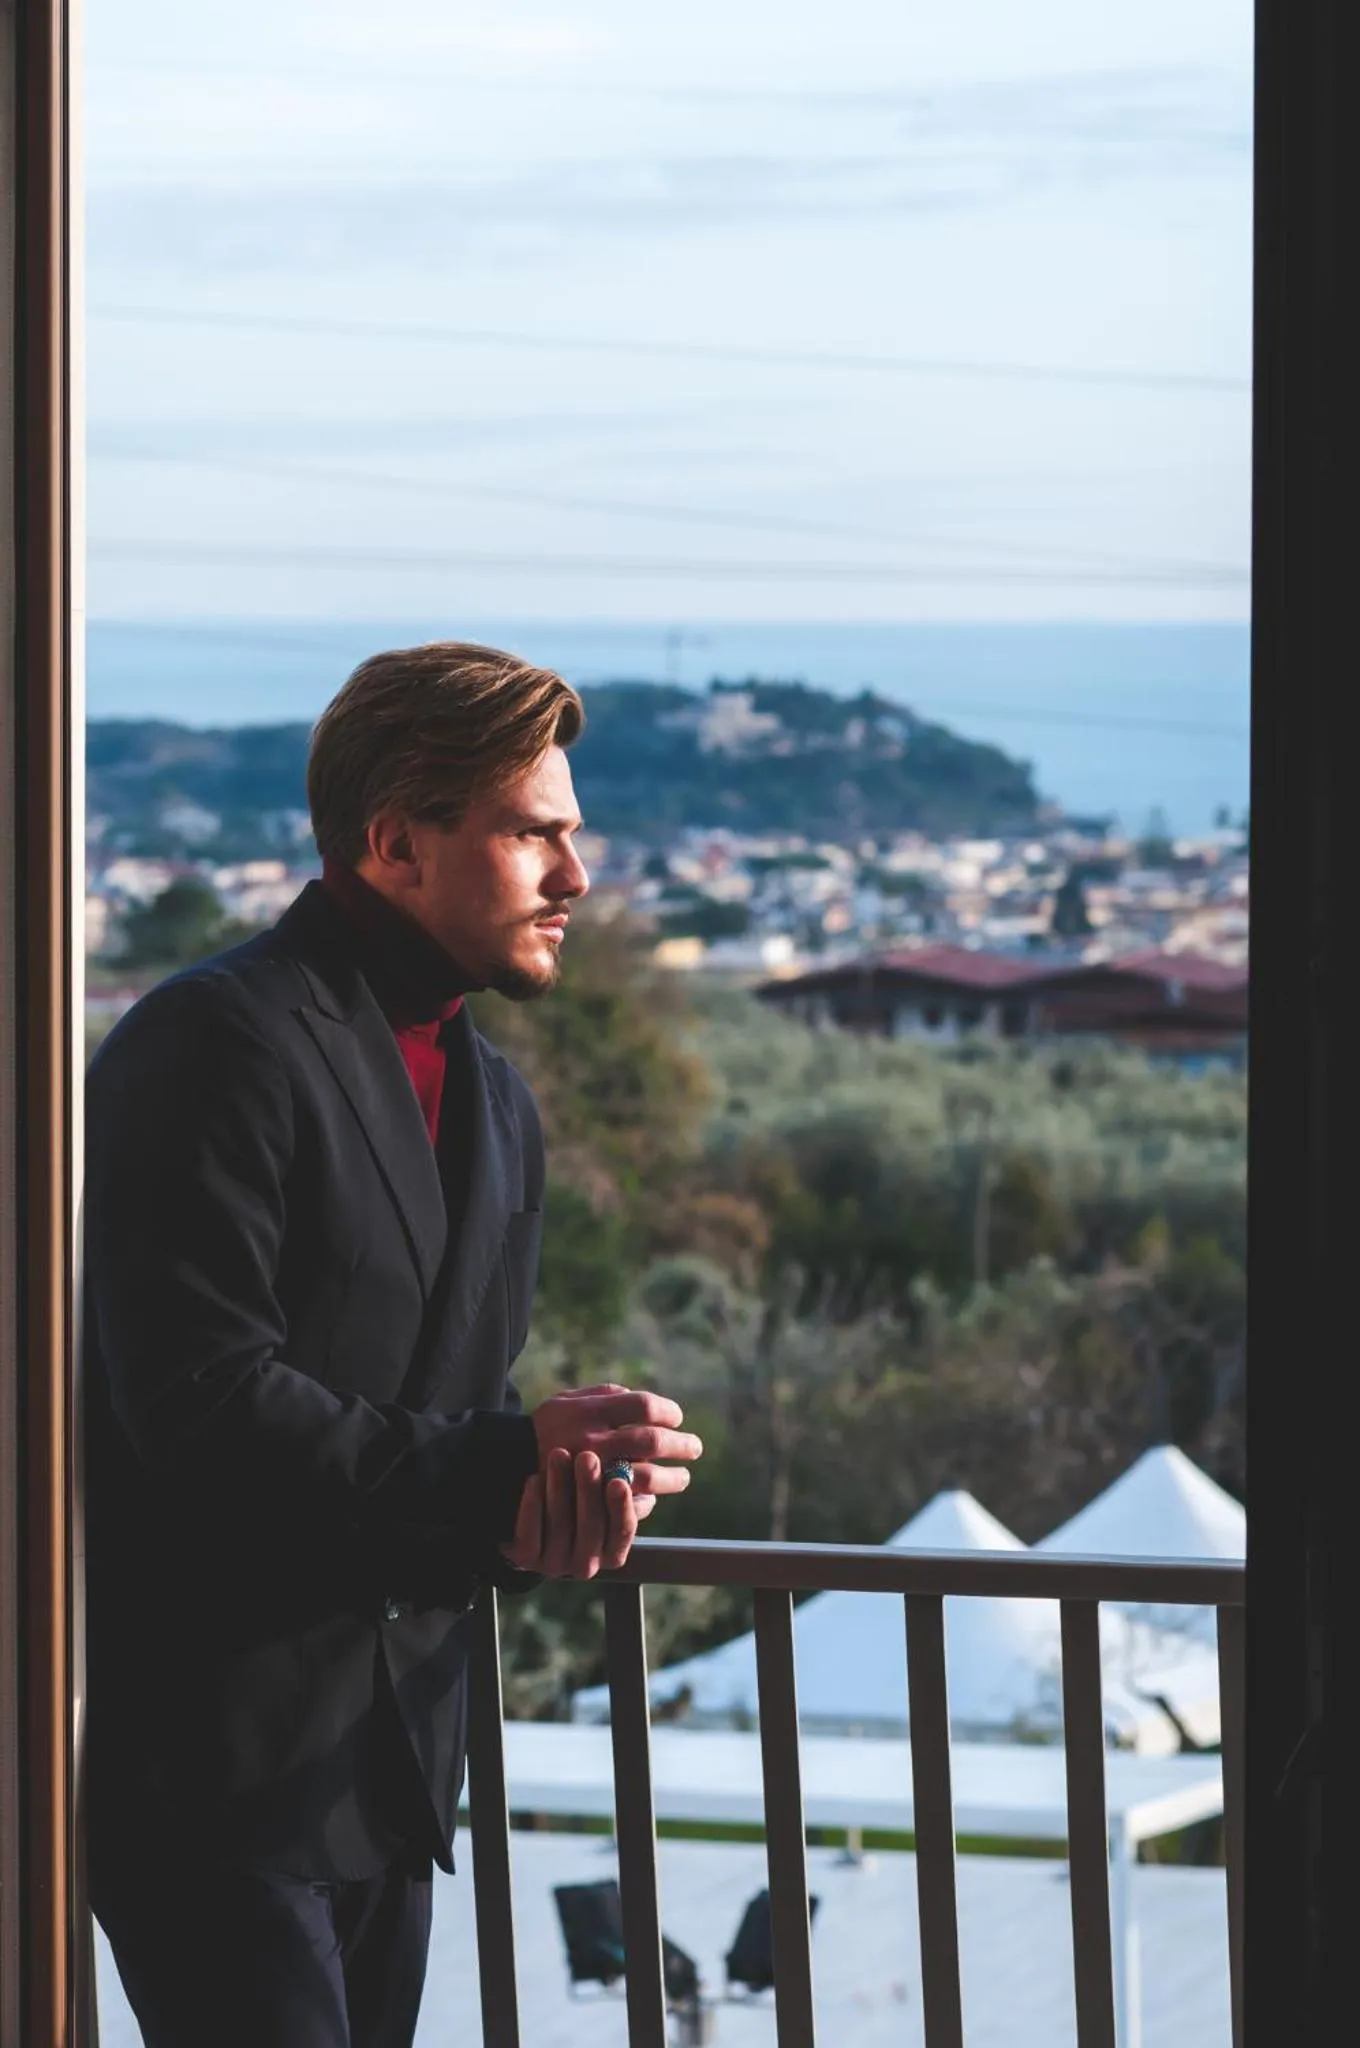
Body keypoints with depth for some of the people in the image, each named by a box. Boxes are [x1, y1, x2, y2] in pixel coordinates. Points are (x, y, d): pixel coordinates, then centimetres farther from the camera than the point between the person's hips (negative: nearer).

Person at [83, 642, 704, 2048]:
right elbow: (200, 1403, -20)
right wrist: (508, 1465, -18)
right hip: (213, 1759, -9)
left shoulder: (494, 1104, 17)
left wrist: (546, 1507, -6)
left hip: (387, 1764, 9)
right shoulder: (217, 1042, -12)